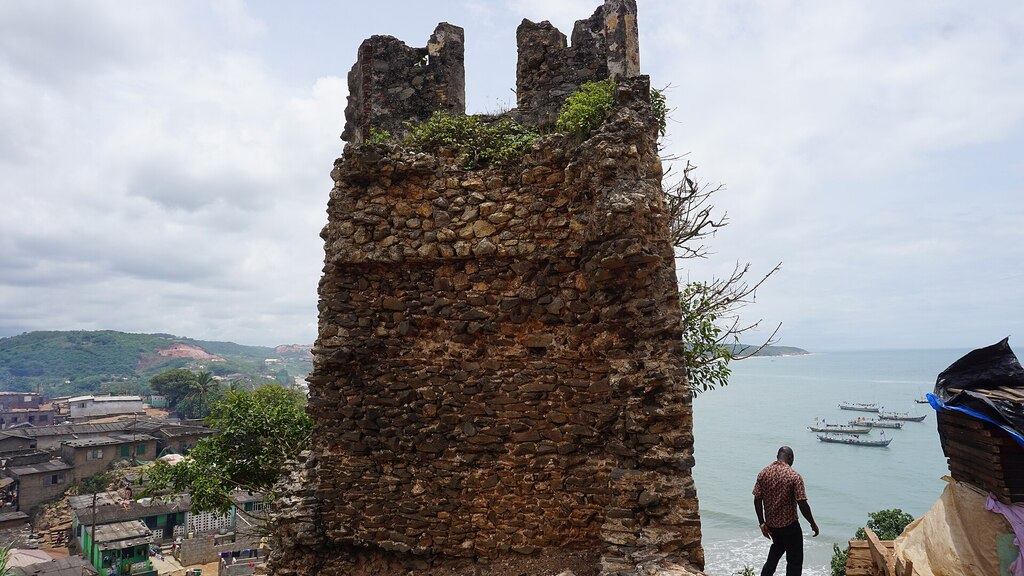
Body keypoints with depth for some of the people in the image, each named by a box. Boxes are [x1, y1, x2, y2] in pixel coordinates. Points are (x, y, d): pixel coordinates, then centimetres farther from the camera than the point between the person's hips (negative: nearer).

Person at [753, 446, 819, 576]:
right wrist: (813, 524, -3)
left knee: (778, 546, 33)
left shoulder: (763, 473, -4)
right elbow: (803, 504, -18)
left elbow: (757, 500, -3)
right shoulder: (794, 476, -18)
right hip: (789, 525, -5)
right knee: (795, 560, 12)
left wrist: (762, 523, 6)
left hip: (770, 523, 5)